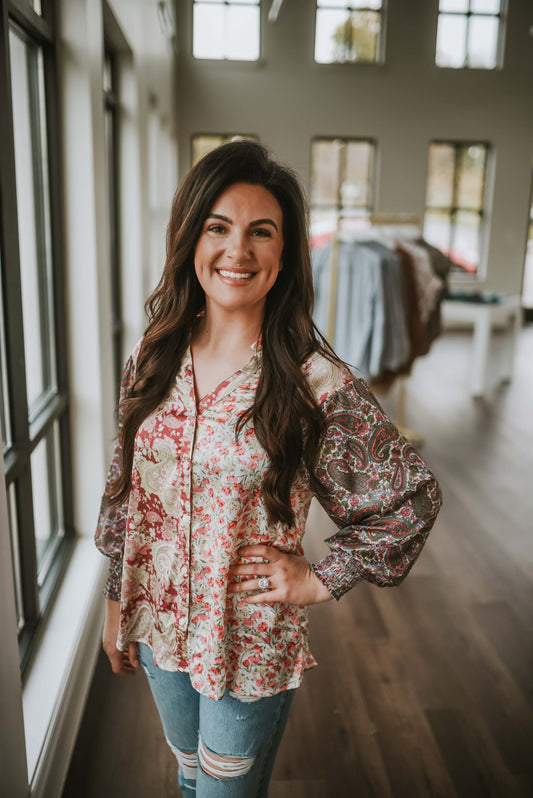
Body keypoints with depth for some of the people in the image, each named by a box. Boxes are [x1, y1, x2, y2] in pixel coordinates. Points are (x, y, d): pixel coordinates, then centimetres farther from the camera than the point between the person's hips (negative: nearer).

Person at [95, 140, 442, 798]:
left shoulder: (319, 385, -23)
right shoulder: (154, 355, -7)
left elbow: (413, 497, -11)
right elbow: (124, 486, 3)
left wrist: (320, 579, -11)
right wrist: (117, 600, 8)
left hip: (250, 646, -4)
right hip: (159, 627, 5)